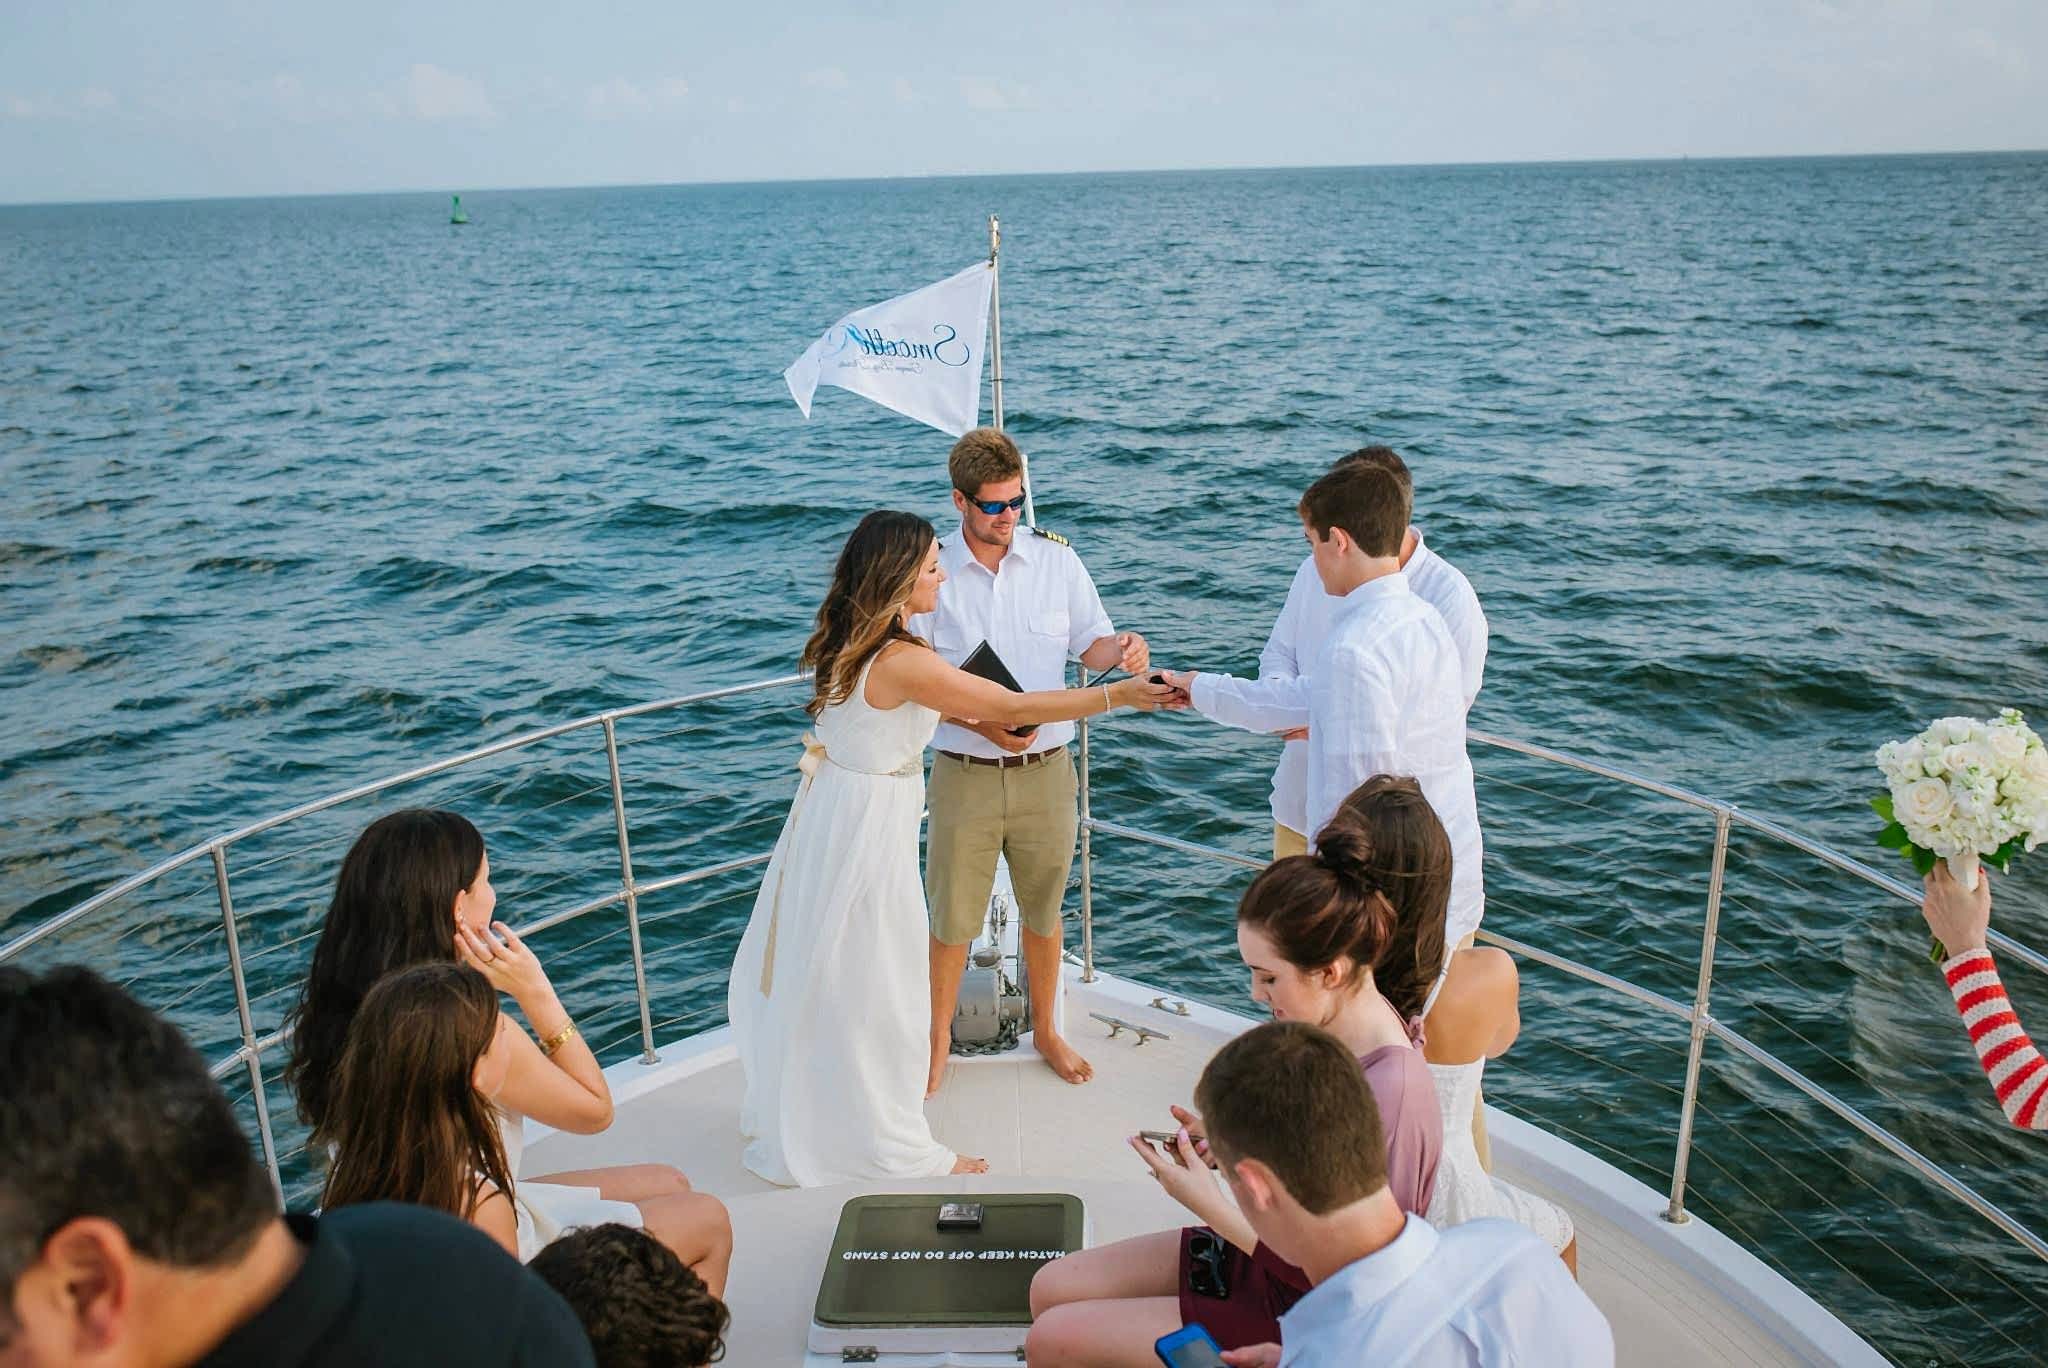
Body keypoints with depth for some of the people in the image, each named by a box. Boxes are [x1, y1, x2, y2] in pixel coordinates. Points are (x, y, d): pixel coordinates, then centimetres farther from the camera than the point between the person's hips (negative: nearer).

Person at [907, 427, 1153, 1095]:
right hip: (964, 772, -2)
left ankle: (1045, 1030, 39)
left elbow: (1091, 642, 4)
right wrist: (982, 723, -21)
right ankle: (939, 1039, 31)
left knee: (1043, 910, 17)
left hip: (1045, 769, 2)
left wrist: (1122, 647, -20)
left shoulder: (1056, 557, -2)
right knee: (953, 916, 9)